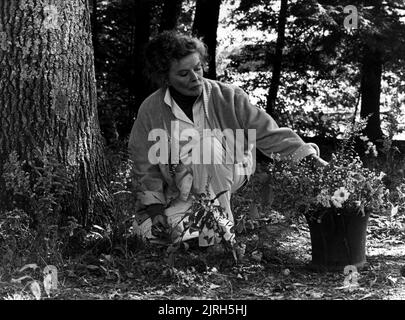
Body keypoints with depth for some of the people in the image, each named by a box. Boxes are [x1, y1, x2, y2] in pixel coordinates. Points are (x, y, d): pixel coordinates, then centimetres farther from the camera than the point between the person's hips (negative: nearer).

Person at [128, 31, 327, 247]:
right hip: (179, 194, 2)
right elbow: (146, 166, -2)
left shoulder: (228, 97, -11)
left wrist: (305, 153, -22)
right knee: (147, 231, -17)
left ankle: (219, 222, -22)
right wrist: (154, 206, -11)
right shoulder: (150, 111, -8)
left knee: (207, 143, -30)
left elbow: (267, 132, -11)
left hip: (227, 179, -1)